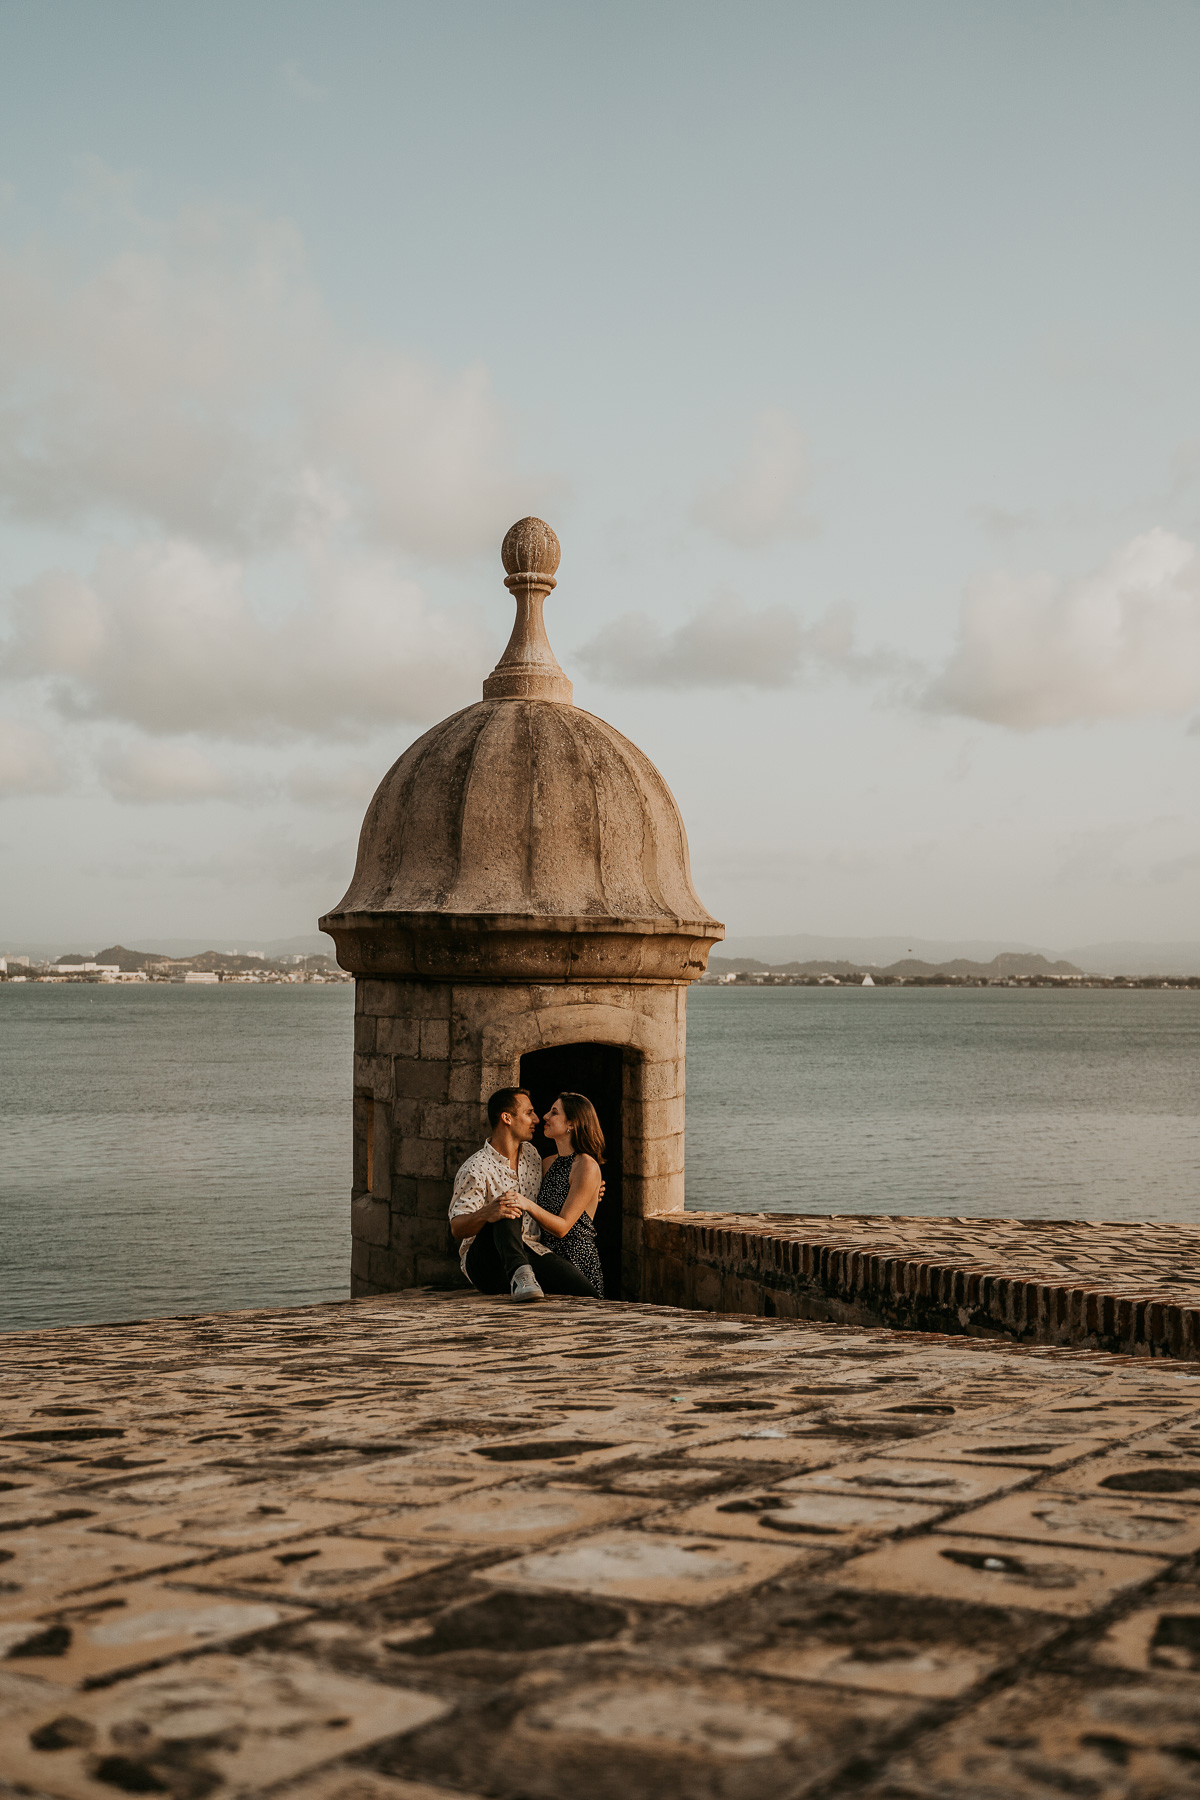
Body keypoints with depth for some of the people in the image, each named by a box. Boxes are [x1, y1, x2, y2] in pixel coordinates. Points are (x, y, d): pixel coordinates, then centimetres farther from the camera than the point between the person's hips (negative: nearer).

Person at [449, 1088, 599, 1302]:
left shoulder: (531, 1154, 17)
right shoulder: (476, 1169, -8)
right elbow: (457, 1228, -17)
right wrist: (487, 1213, -38)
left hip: (531, 1252, 7)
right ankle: (519, 1274, -57)